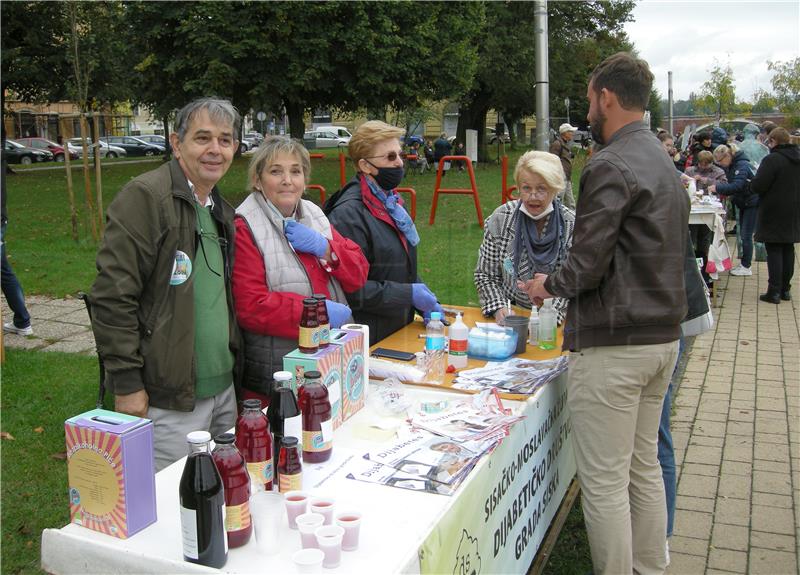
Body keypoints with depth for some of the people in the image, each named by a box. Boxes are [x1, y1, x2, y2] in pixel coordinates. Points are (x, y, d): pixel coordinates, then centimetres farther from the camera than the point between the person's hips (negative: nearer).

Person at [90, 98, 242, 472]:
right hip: (167, 398, -8)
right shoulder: (144, 197, -12)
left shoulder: (223, 212, 13)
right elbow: (113, 295, -17)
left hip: (223, 389, 8)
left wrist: (232, 367, 17)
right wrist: (127, 383, -17)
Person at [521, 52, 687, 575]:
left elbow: (588, 266, -20)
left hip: (614, 345, -10)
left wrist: (549, 285, 1)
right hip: (663, 335, 10)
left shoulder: (611, 167, -16)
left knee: (604, 482, 2)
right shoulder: (665, 163, 14)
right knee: (645, 467, 19)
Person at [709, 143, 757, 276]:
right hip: (743, 203, 9)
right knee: (743, 234, 12)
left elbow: (737, 186, -32)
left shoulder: (742, 165, -22)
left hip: (752, 202, -9)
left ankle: (746, 267, -3)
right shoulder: (730, 166, 7)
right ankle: (744, 260, 20)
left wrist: (717, 188, -28)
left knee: (746, 235, -8)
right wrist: (723, 192, -6)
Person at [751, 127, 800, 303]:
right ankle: (785, 289, 19)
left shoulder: (772, 160, -18)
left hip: (774, 213, -7)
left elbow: (757, 186, -21)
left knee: (774, 251, -3)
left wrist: (753, 182, -1)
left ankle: (774, 292, -3)